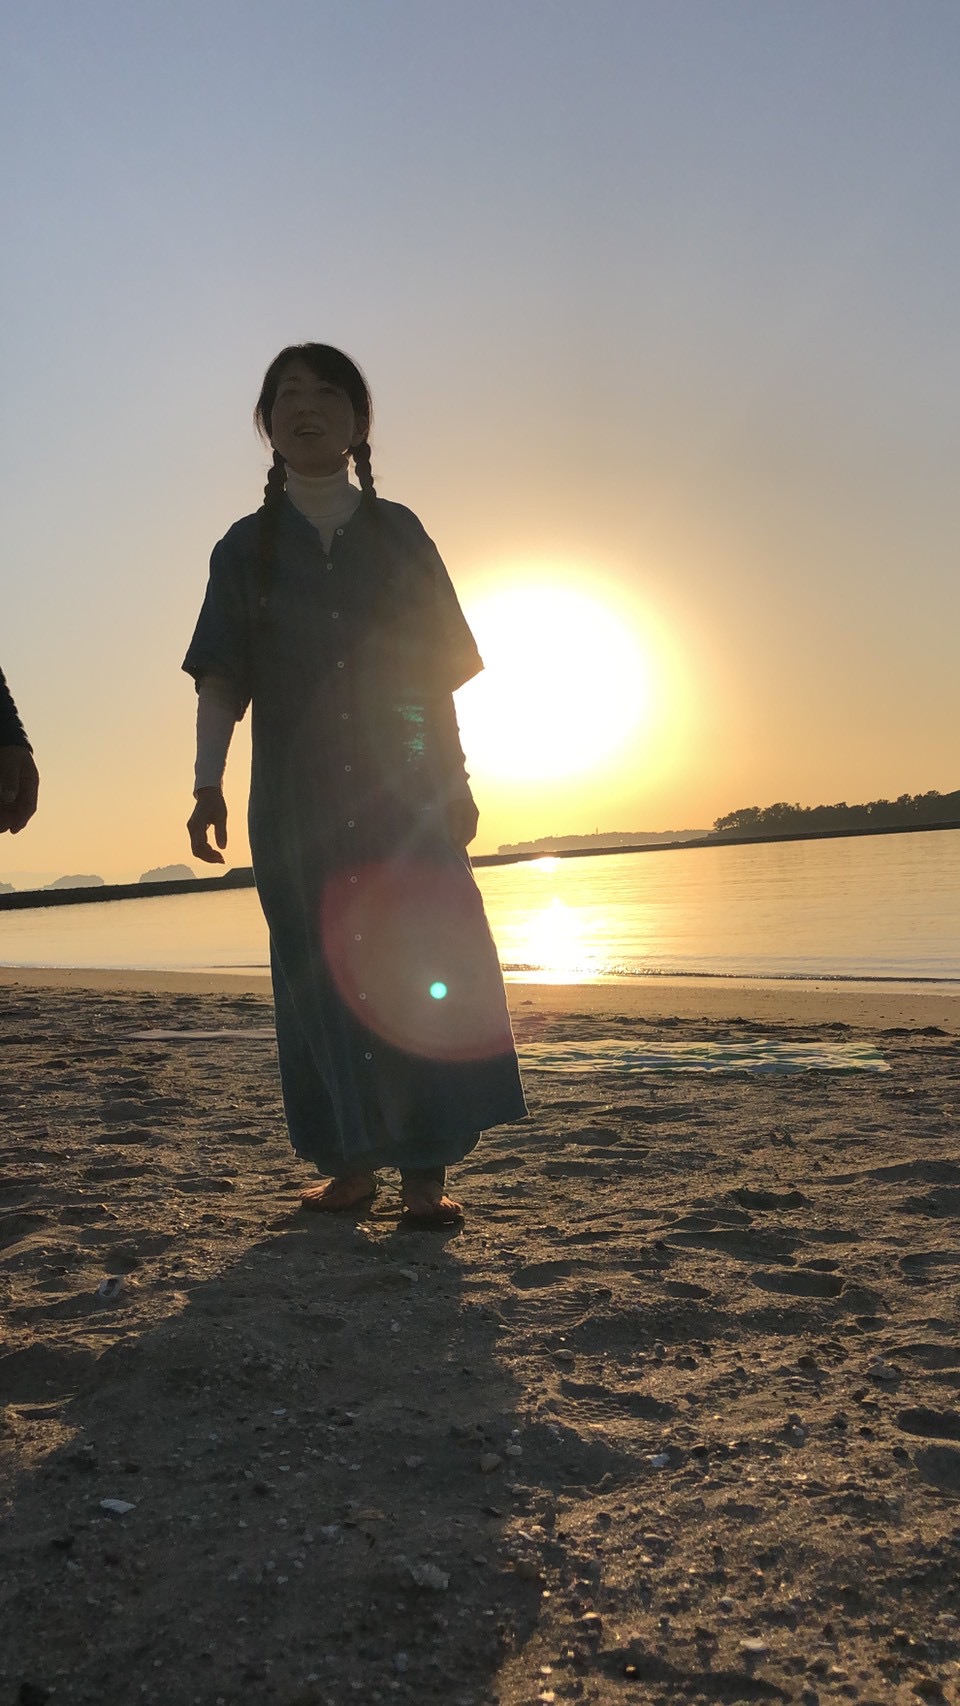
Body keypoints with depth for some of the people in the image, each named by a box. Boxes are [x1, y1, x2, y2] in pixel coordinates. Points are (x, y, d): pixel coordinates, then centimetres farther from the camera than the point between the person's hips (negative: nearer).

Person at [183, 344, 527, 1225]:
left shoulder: (399, 534, 11)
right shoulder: (247, 547, 10)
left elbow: (438, 674, 9)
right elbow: (222, 680, 3)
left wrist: (455, 782, 4)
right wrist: (208, 782, -11)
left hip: (406, 792, 0)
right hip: (296, 802, 1)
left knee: (425, 969, -9)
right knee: (321, 978, 2)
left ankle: (426, 1170, -6)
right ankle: (349, 1161, 12)